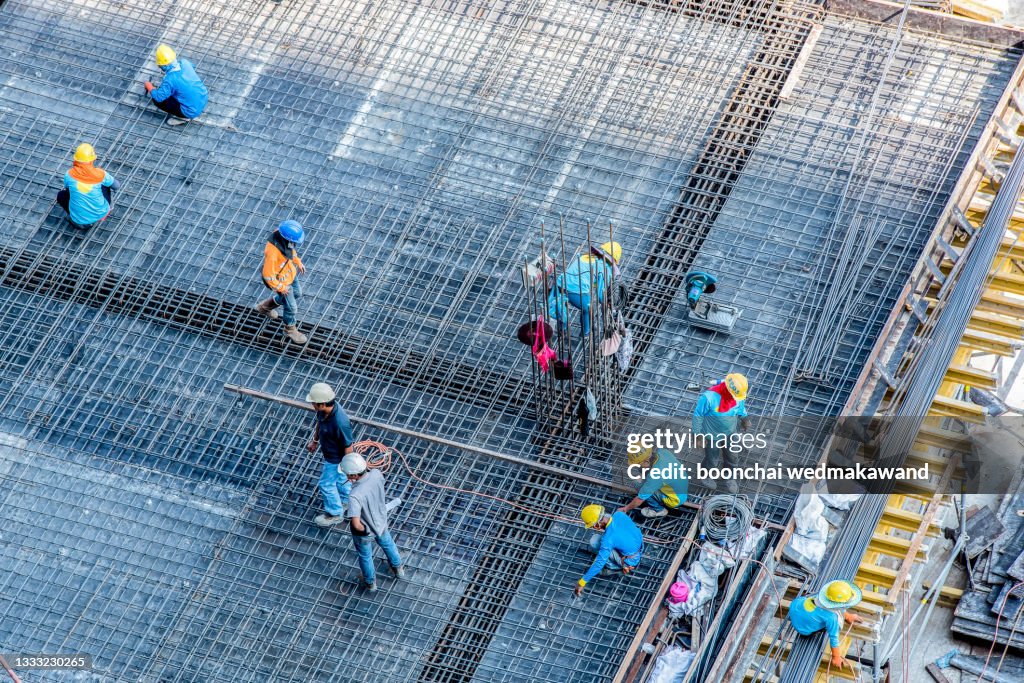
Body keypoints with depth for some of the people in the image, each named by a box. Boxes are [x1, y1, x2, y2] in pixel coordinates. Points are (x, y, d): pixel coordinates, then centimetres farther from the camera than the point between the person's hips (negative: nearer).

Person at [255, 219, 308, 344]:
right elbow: (268, 275, -30)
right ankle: (290, 329, 40)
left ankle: (265, 306, 49)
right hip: (280, 280, -8)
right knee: (291, 306, 11)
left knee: (296, 294, 29)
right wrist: (281, 288, -18)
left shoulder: (282, 234, -22)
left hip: (290, 271, 8)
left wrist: (298, 262, 7)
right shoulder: (272, 253, -43)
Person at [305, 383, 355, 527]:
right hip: (328, 452, 8)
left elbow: (348, 446, -29)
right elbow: (319, 423, 4)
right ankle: (346, 498, 57)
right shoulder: (324, 410, -20)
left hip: (336, 458, -8)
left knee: (326, 483, 12)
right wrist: (315, 441, 17)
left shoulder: (340, 423, -44)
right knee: (338, 477, 31)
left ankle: (335, 514, 35)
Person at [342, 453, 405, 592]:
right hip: (381, 521, 5)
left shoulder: (355, 496, -44)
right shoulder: (376, 474, -26)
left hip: (364, 531, -5)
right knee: (387, 544, 36)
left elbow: (356, 524, -43)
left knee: (365, 556, 27)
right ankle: (398, 568, 62)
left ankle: (370, 582, 53)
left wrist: (363, 529, -22)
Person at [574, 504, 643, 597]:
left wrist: (582, 582, -19)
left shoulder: (608, 539, -32)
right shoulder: (620, 514, -16)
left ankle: (612, 565, 4)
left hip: (630, 561, -7)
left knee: (595, 542, -15)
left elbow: (599, 564, -28)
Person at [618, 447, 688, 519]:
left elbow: (640, 499, -21)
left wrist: (626, 508, -4)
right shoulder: (662, 451, -15)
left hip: (677, 499, -8)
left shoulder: (655, 475, -34)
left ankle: (659, 509, 7)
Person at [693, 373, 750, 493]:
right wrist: (698, 435, -17)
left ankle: (729, 478, 52)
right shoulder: (709, 397, -39)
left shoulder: (738, 394, -23)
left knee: (731, 457, 23)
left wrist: (744, 418, -10)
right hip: (713, 436, -4)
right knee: (712, 459, 19)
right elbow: (698, 415, -23)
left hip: (730, 433, 4)